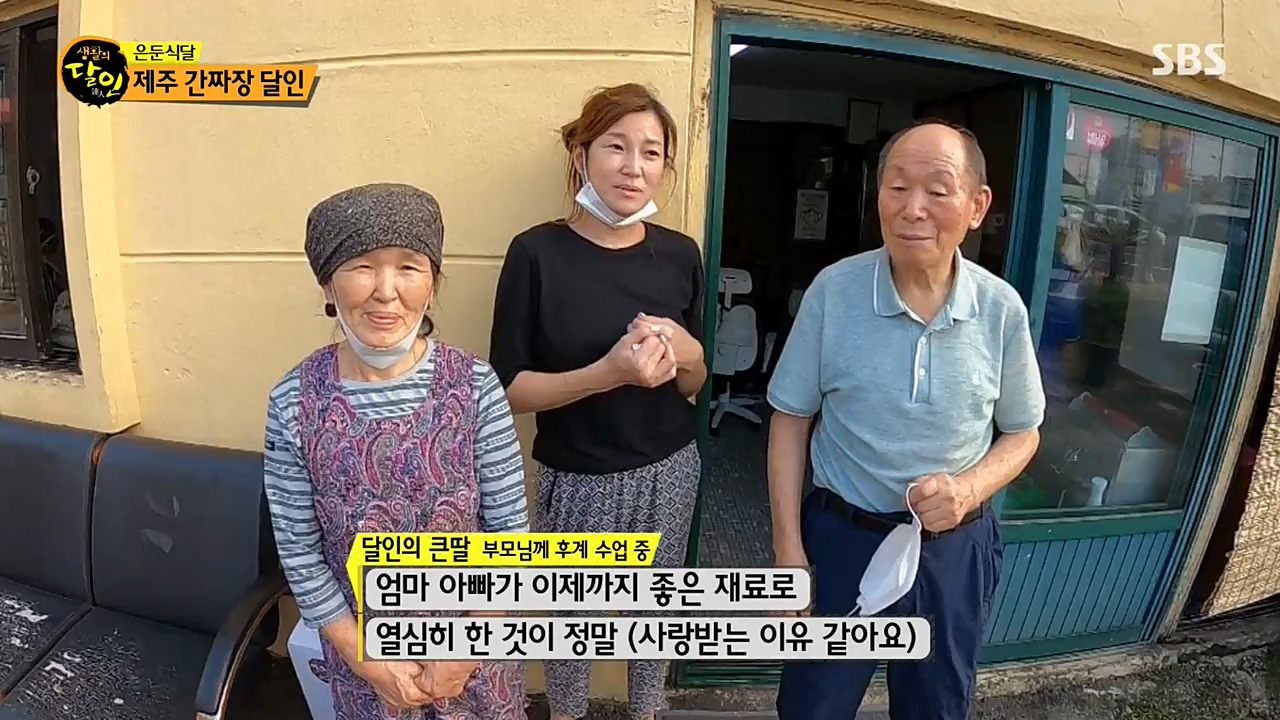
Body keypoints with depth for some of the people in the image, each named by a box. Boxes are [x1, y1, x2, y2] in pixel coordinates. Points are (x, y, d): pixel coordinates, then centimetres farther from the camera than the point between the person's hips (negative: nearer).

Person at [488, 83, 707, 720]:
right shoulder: (537, 252, -15)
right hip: (577, 478, -3)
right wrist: (607, 373, -27)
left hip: (669, 471, 4)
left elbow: (693, 386, 6)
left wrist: (685, 353, -17)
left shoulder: (679, 254, -3)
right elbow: (509, 388, -13)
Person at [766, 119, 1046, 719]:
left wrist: (970, 488, -17)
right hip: (841, 535, -1)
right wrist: (787, 547, -7)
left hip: (954, 547, 2)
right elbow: (790, 418, -6)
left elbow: (1022, 434, 4)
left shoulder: (1002, 310, -8)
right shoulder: (833, 290, -14)